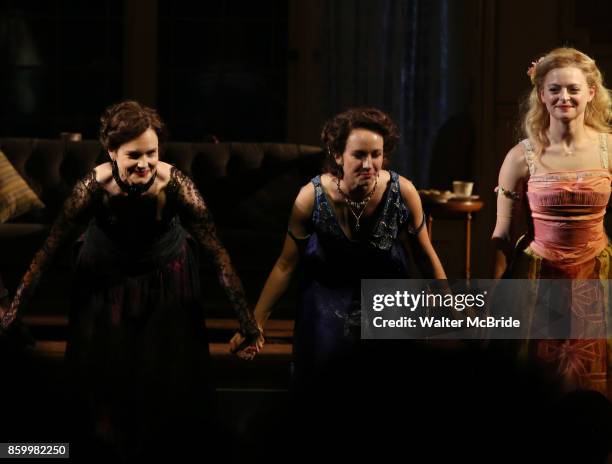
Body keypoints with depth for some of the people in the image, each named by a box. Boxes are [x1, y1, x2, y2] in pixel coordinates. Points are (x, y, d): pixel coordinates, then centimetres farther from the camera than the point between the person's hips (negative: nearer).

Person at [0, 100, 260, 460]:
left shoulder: (175, 183, -32)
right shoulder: (95, 185, -32)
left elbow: (217, 251, -28)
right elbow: (50, 249, -23)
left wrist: (247, 318, -29)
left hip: (166, 279, 0)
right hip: (105, 281, 0)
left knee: (168, 369, 8)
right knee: (104, 369, 12)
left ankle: (166, 441, 39)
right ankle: (113, 438, 43)